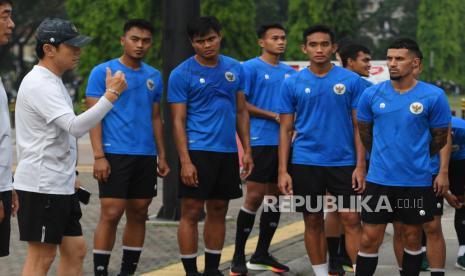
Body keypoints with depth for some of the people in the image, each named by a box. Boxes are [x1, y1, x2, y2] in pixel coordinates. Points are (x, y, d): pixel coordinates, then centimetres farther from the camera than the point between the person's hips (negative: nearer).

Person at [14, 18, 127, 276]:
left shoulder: (52, 81, 16)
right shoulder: (39, 84, -17)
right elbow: (75, 126, -28)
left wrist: (69, 174, 24)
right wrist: (111, 95, -27)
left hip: (59, 185, 10)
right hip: (41, 186, -10)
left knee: (75, 249, 12)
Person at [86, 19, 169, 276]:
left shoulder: (154, 76, 12)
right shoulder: (102, 72, -3)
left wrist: (162, 155, 13)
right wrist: (99, 156, -14)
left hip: (146, 156, 5)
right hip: (115, 154, -5)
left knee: (138, 215, 8)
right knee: (110, 214, -9)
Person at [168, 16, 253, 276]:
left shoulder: (235, 69, 9)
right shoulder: (182, 74, -4)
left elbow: (241, 112, 14)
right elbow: (178, 121, -6)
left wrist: (247, 151, 7)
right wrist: (185, 161, -14)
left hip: (228, 152, 5)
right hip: (198, 151, -4)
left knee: (218, 212, 10)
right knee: (191, 212, -5)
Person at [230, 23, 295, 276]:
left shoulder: (289, 72, 14)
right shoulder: (251, 68, -4)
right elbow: (241, 104, -10)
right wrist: (275, 116, -13)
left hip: (283, 142, 6)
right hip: (261, 141, -6)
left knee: (275, 197, 8)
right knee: (254, 197, -8)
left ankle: (261, 255, 18)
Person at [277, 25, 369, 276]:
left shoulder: (351, 80, 0)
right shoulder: (292, 83, 2)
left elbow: (359, 126, 2)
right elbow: (285, 129, 4)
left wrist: (360, 165, -6)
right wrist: (283, 170, -3)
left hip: (344, 162, -1)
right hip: (305, 163, 1)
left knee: (351, 220, -5)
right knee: (313, 222, 8)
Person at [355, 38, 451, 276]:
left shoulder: (433, 96, -7)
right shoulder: (372, 94, -2)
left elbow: (440, 136, 5)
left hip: (417, 181, -1)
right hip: (379, 179, 1)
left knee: (412, 237, 10)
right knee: (369, 239, 0)